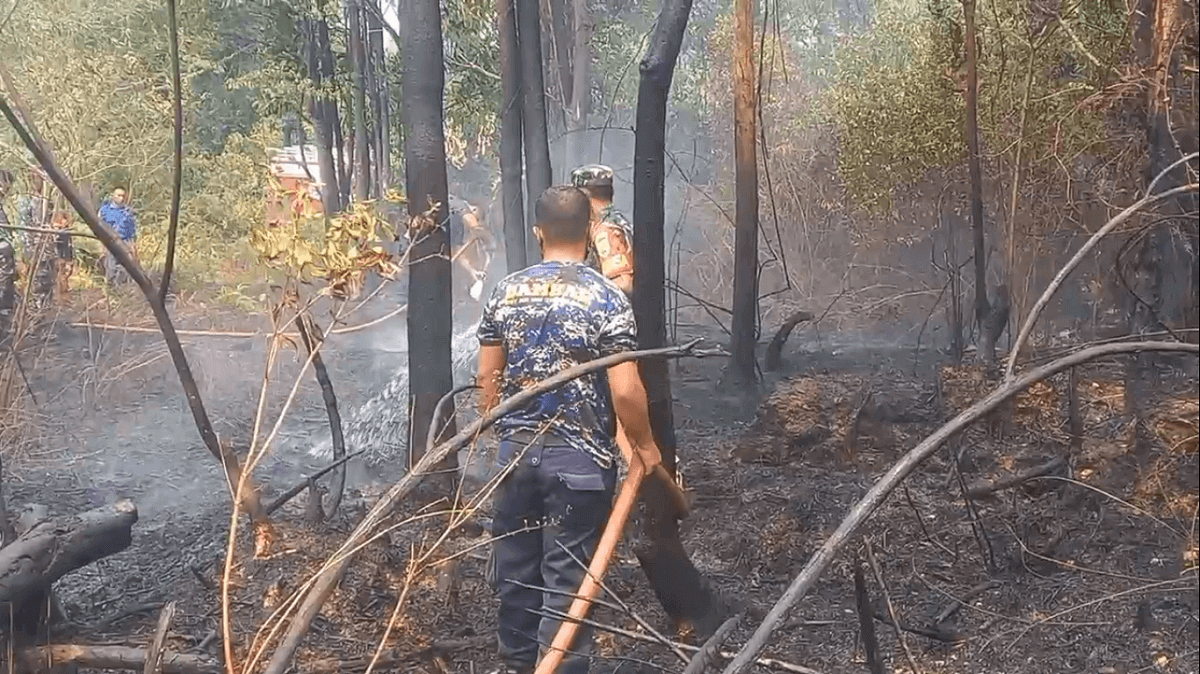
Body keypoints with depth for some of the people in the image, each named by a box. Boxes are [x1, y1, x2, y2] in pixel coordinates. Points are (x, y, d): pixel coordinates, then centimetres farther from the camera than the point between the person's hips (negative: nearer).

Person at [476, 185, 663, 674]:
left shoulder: (506, 291, 1)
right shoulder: (606, 297, -12)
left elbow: (488, 377, 6)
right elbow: (625, 390, -15)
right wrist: (644, 445, 1)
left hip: (516, 450, 4)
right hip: (581, 458, -4)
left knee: (515, 568, 17)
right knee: (568, 579, 3)